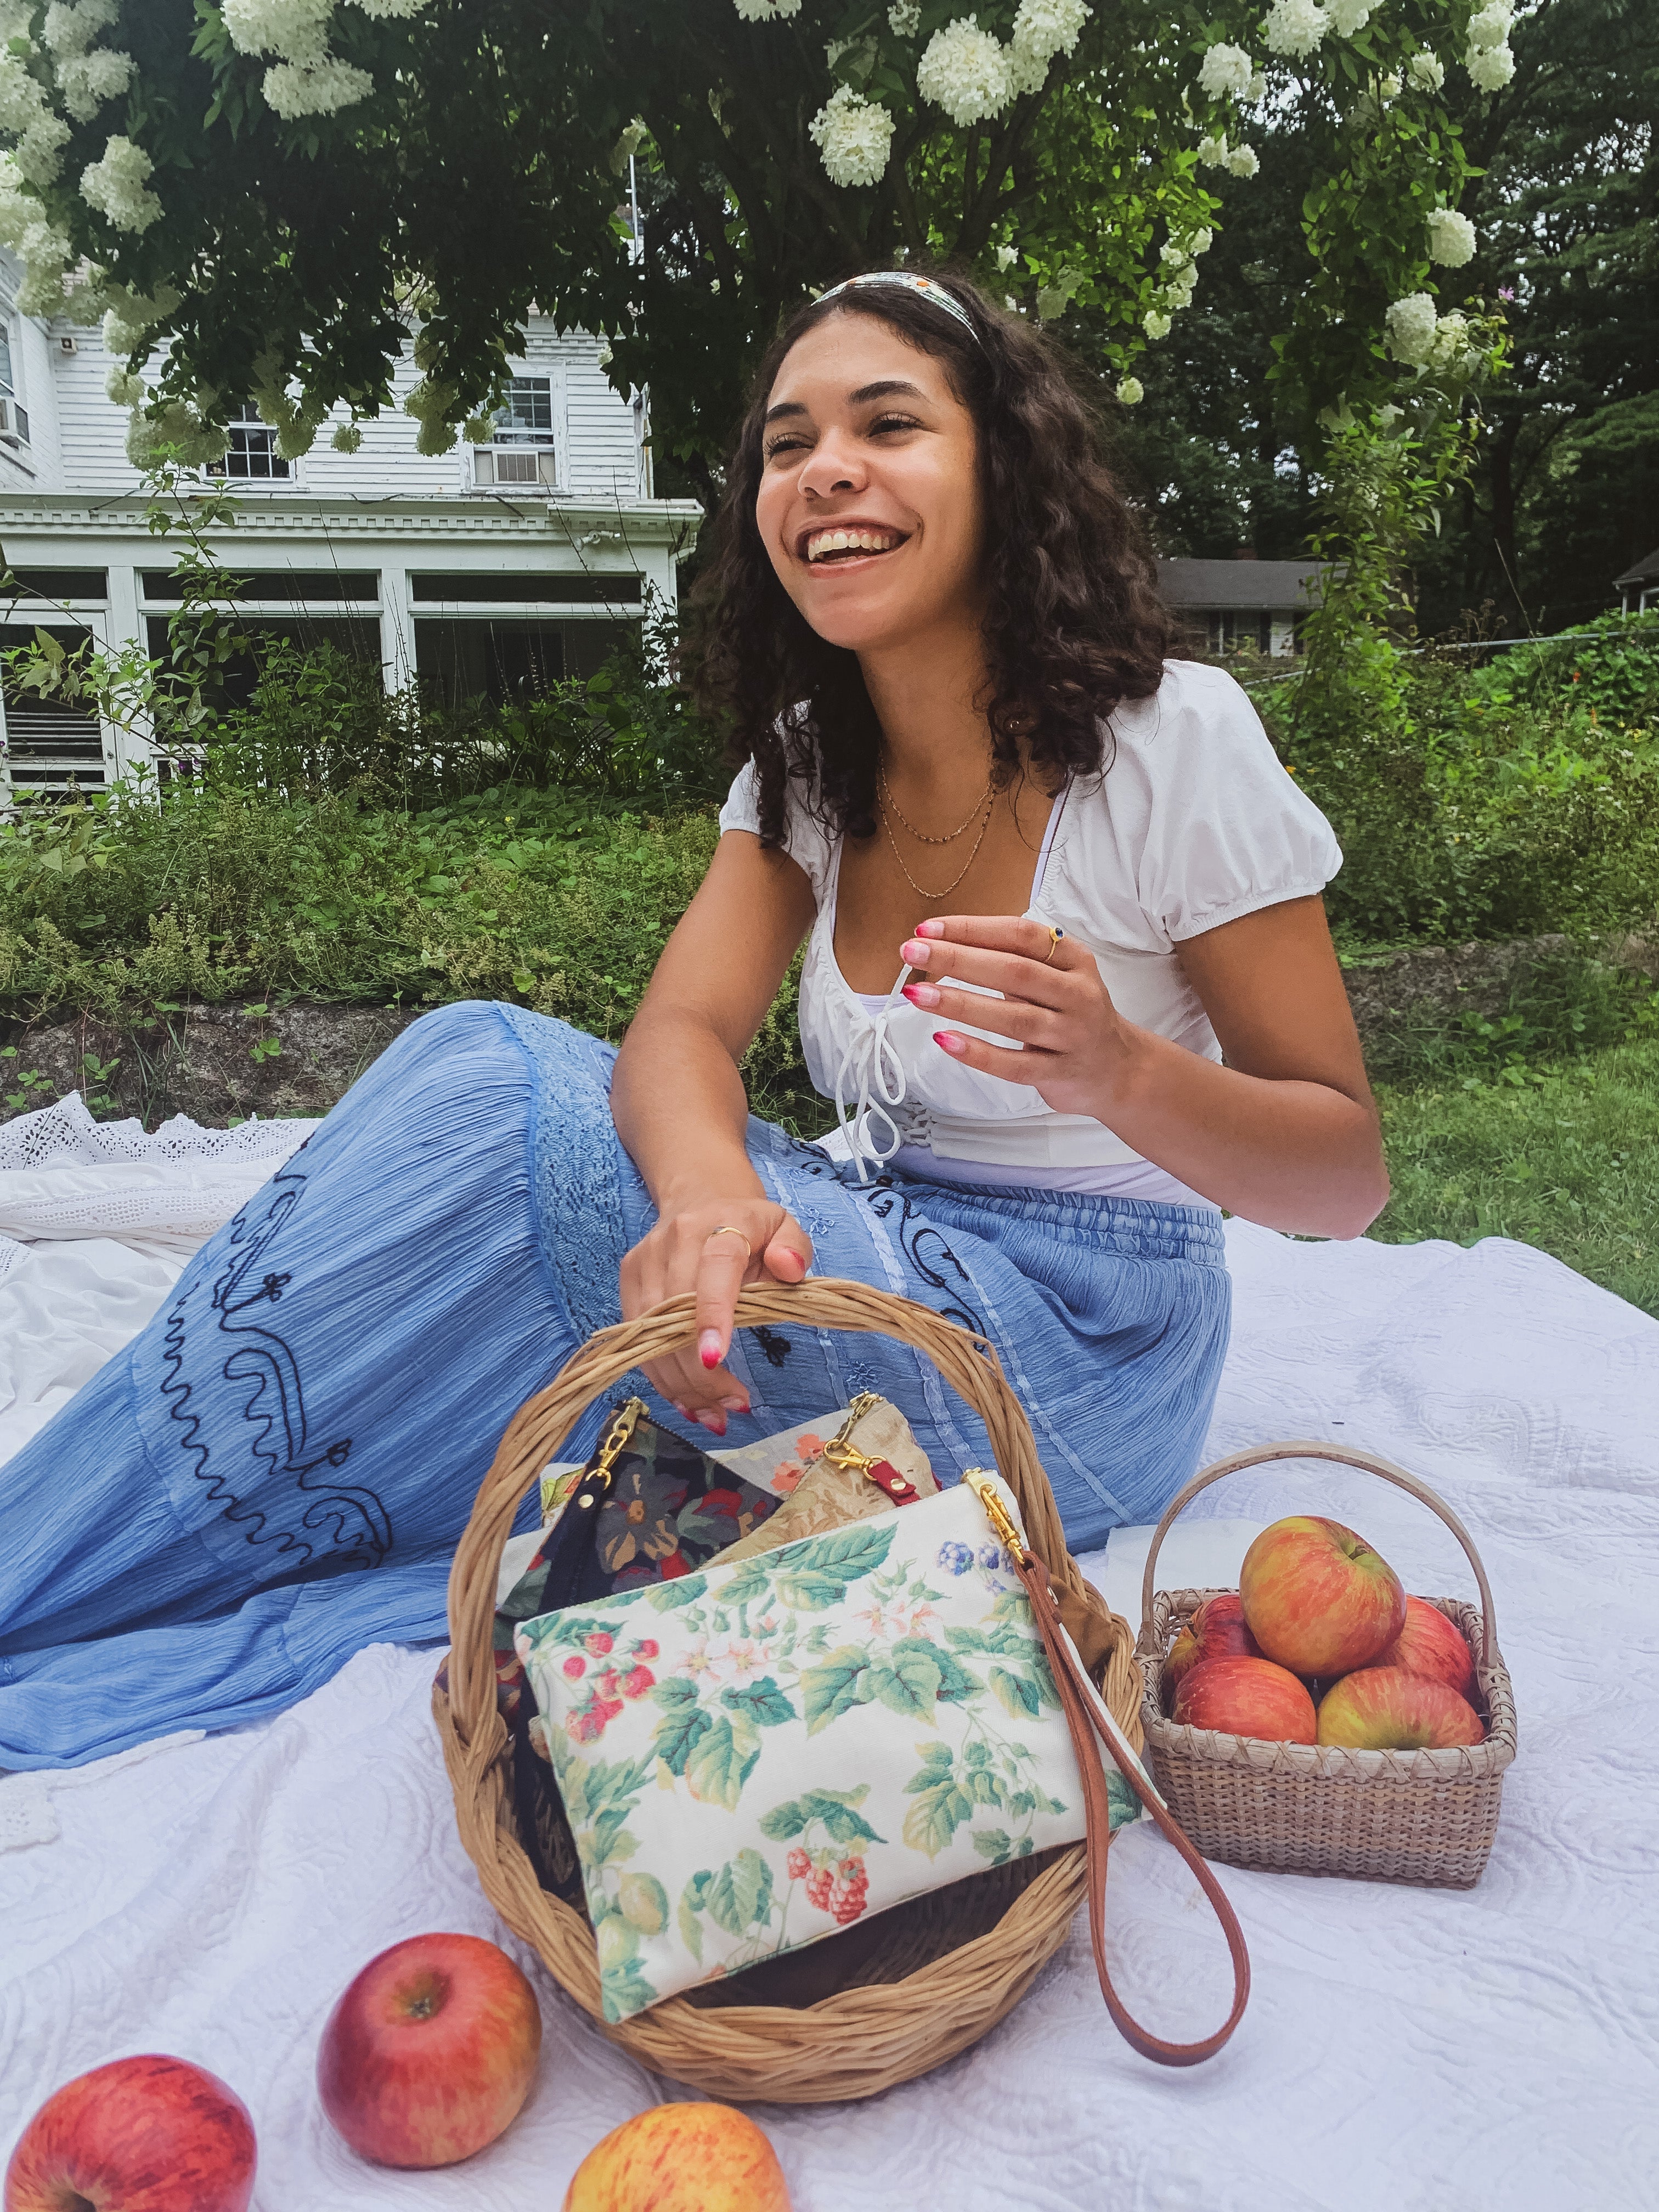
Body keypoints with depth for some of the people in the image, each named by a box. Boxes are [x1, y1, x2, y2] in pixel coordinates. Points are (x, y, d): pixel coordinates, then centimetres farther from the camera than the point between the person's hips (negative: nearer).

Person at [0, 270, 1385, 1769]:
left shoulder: (1170, 740, -12)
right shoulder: (808, 762, 6)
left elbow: (1345, 1179, -10)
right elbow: (681, 1031, -11)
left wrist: (1119, 1071, -31)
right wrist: (707, 1189, -35)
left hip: (1072, 1370, -5)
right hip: (877, 1267, 5)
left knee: (491, 1092, -23)